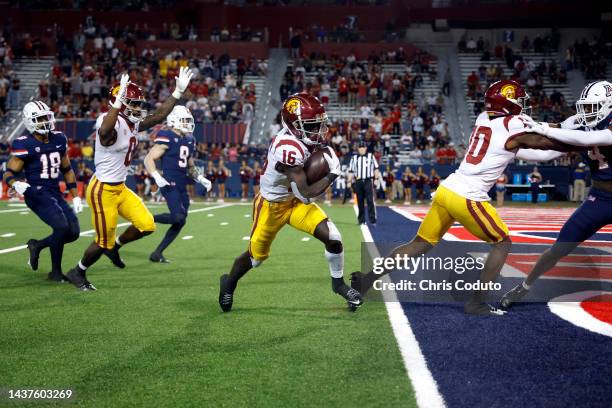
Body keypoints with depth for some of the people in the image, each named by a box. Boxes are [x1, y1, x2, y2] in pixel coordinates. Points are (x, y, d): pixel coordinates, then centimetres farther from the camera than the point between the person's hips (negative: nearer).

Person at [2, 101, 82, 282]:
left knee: (73, 232, -1)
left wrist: (75, 196, 13)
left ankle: (37, 245, 24)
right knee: (62, 226, -22)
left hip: (56, 193, 7)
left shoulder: (59, 140, 9)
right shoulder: (24, 145, -9)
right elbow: (8, 174, -8)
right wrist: (16, 184, -31)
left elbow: (67, 170, 18)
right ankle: (55, 272, -5)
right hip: (37, 194, -7)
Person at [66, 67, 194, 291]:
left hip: (120, 188, 9)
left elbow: (158, 116, 13)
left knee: (146, 225, 2)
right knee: (103, 243, 3)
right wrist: (118, 102, -57)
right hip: (103, 190, -9)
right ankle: (77, 272, 28)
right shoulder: (110, 123, -22)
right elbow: (104, 131, -47)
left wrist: (178, 92, 10)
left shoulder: (133, 123, 4)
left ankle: (115, 246, 27)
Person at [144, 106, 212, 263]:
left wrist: (200, 179, 10)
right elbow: (148, 159, -11)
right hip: (170, 184, -8)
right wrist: (157, 177, -24)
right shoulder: (167, 138, -9)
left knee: (180, 223, 6)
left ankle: (157, 253, 15)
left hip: (182, 186, 8)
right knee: (178, 218, -22)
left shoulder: (189, 140, 15)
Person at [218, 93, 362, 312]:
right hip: (272, 205, -6)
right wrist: (332, 174, -24)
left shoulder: (303, 139, -11)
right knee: (256, 256, 13)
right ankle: (229, 283, 42)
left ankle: (338, 283, 13)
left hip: (297, 202, 7)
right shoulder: (288, 148, -35)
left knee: (332, 237, -10)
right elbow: (307, 192, -32)